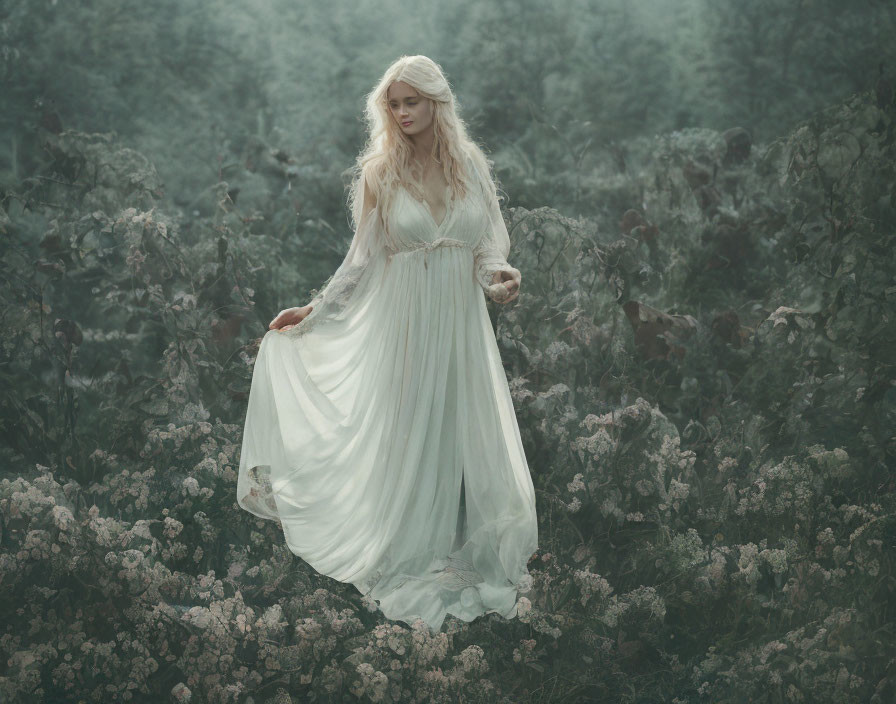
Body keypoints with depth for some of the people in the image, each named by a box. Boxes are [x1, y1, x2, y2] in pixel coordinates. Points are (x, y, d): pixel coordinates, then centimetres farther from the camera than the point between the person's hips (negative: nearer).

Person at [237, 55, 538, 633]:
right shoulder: (379, 173, -1)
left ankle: (469, 555, 16)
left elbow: (491, 239, 9)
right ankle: (410, 564, 12)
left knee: (466, 430, 4)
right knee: (407, 434, 1)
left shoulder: (471, 163, 5)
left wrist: (498, 275, -12)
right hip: (404, 319, -2)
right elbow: (364, 257, 4)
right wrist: (312, 311, 1)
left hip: (462, 319, 2)